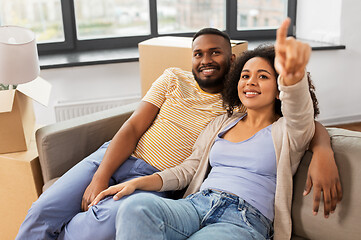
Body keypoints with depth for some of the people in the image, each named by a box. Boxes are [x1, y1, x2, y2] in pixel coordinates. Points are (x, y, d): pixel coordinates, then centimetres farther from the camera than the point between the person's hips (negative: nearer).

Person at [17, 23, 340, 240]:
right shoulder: (174, 79, 8)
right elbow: (133, 127, 2)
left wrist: (323, 152, -27)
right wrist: (99, 178, -9)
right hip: (114, 157, 3)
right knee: (44, 210, -14)